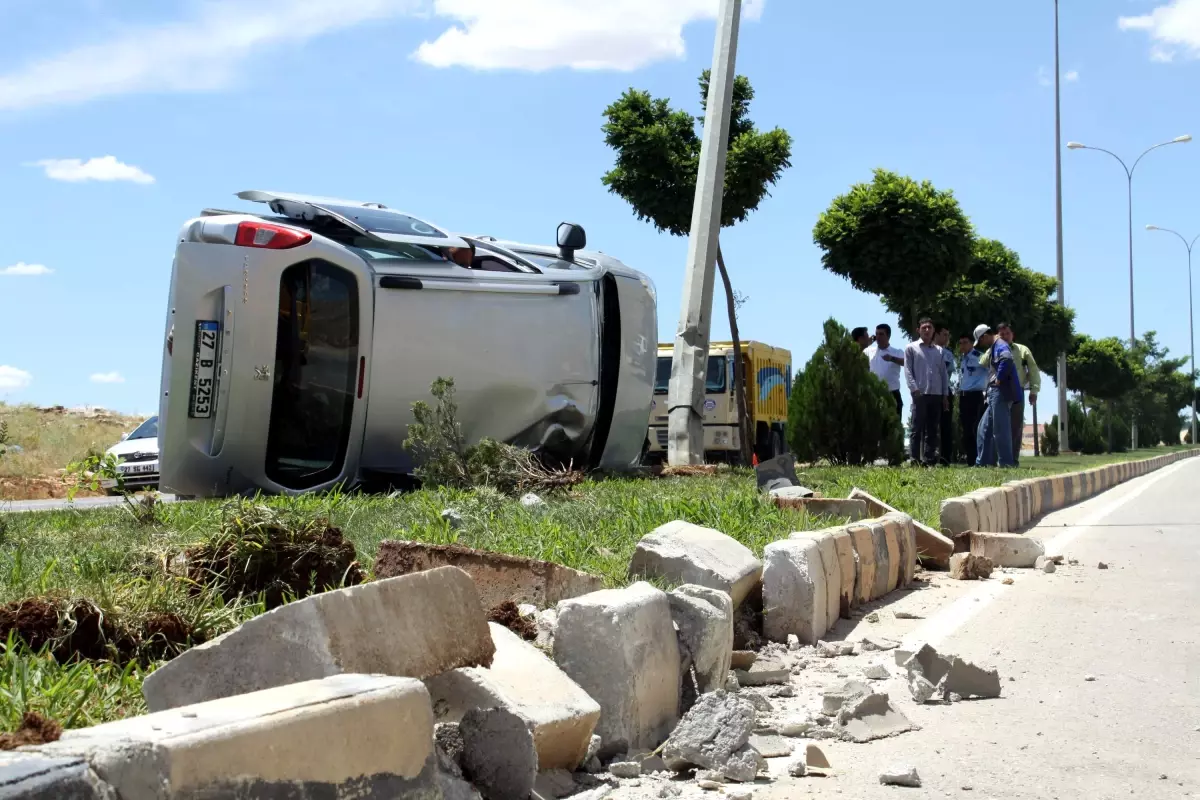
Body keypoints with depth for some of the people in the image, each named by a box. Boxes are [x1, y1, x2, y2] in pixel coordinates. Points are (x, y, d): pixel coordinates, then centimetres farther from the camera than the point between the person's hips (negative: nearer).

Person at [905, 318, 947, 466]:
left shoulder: (939, 350, 17)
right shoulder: (911, 348, 7)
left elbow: (943, 373, 16)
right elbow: (907, 371, 0)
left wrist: (945, 395, 9)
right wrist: (914, 389, -13)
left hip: (936, 395, 4)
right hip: (920, 394, -4)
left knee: (933, 429, 4)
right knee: (918, 428, -5)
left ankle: (929, 460, 7)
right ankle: (915, 460, -5)